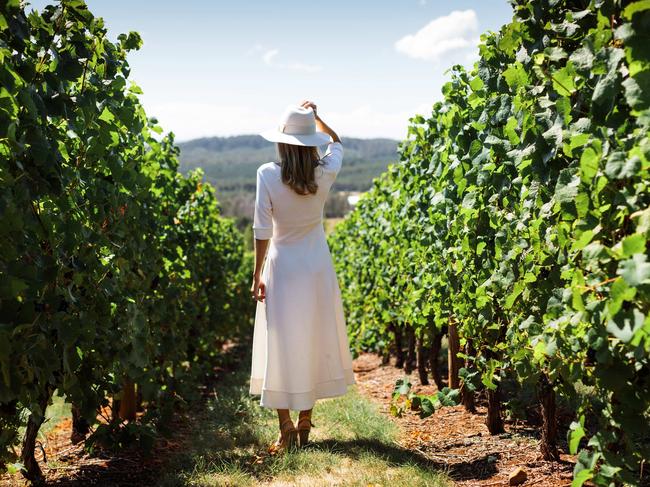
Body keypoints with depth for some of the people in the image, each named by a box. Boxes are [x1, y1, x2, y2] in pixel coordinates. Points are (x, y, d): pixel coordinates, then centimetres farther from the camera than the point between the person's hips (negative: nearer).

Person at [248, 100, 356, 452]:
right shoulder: (325, 173, -8)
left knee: (281, 345, 5)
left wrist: (257, 276, -4)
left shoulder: (268, 174, -14)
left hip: (281, 267, -2)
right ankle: (305, 423, 20)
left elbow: (262, 231, -12)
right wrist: (315, 116, 25)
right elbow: (336, 142, 17)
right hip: (316, 266, 3)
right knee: (313, 342, 13)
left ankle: (285, 428, 8)